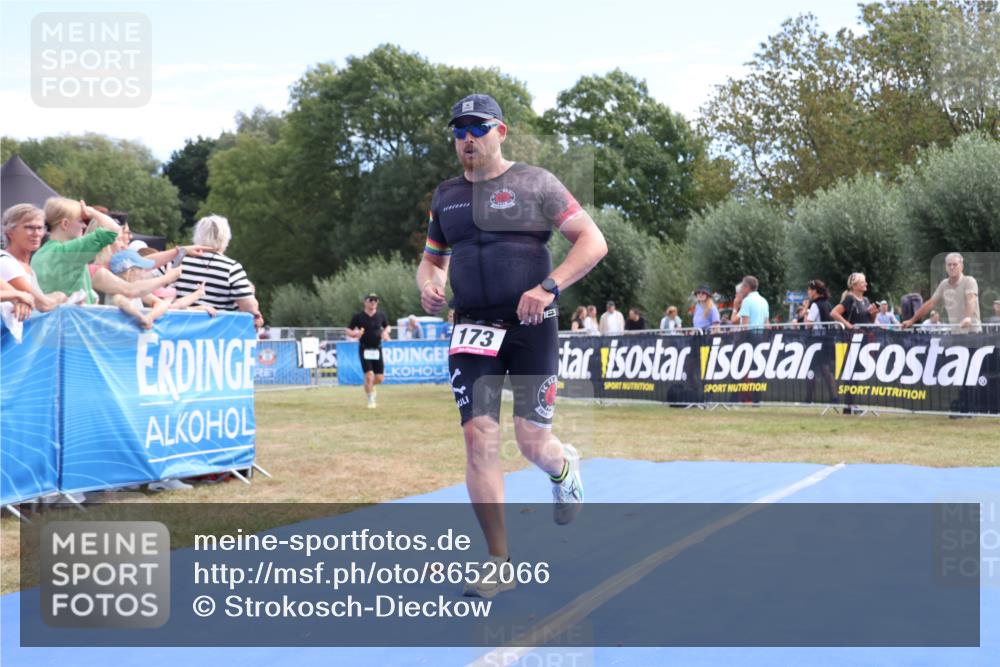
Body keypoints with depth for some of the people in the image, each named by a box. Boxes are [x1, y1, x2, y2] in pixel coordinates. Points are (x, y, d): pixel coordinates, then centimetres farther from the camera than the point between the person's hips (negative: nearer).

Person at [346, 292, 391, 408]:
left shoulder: (381, 315, 4)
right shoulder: (358, 316, -4)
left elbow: (387, 326, 20)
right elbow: (348, 331, 2)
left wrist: (386, 332, -3)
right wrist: (355, 334, -20)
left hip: (377, 349, 3)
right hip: (364, 350, -3)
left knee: (380, 378, 0)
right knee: (369, 375, -14)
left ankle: (369, 386, 35)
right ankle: (371, 400, 3)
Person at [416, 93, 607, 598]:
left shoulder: (534, 183, -1)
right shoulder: (446, 196, 13)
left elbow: (593, 242, -5)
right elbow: (432, 258, 25)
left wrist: (549, 287, -18)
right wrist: (428, 284, 1)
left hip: (531, 328, -3)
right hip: (472, 330, 3)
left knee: (533, 443, -3)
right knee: (479, 438, -8)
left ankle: (564, 467, 37)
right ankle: (498, 562, 0)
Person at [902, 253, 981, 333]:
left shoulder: (969, 281, -7)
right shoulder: (944, 284, 10)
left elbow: (971, 300, -24)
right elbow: (930, 303, 17)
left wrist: (968, 318, -43)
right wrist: (912, 320, 16)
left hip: (972, 331, -5)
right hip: (954, 332, 5)